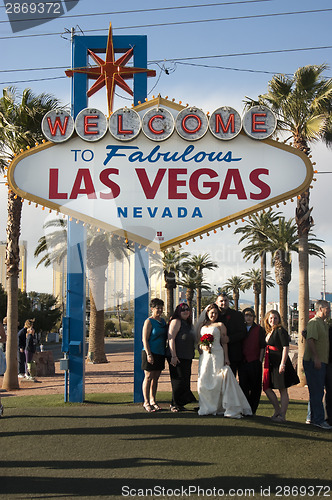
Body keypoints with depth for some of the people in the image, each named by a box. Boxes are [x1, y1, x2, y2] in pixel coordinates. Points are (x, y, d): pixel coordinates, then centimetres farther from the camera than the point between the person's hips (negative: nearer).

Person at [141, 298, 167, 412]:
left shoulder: (163, 321, 14)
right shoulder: (149, 321, -9)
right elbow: (145, 339, -13)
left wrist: (165, 352, 17)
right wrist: (149, 354, -19)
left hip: (160, 353, 7)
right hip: (151, 353, -7)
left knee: (156, 378, 11)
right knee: (149, 377, -3)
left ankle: (152, 400, 19)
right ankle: (146, 402, 2)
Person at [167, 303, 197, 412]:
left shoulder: (188, 323, 18)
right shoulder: (176, 321, -9)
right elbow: (171, 339, -17)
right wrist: (173, 356, -23)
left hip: (187, 357, 9)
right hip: (177, 357, -9)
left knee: (185, 380, 10)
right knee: (179, 380, -6)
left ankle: (179, 403, 19)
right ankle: (175, 404, 4)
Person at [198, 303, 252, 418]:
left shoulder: (220, 325, 4)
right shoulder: (203, 326, 17)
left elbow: (224, 343, 1)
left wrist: (226, 358, -6)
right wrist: (202, 347, -1)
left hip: (217, 355, -4)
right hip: (205, 356, 4)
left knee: (217, 380, -8)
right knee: (203, 380, 0)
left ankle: (218, 407, -4)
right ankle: (207, 407, 9)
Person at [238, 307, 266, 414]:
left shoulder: (259, 329, 3)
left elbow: (262, 346, 0)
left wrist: (260, 360, -7)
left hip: (255, 362, -3)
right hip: (243, 362, 3)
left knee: (255, 388, 2)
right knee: (243, 386, 3)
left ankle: (252, 410, 10)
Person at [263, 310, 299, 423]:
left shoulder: (280, 330, -10)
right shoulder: (269, 332, 14)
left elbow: (286, 347, -17)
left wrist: (283, 363, -23)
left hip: (279, 363, -9)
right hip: (270, 363, 9)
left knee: (283, 390, -1)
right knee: (267, 388, 7)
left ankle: (282, 415, 3)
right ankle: (277, 410, 21)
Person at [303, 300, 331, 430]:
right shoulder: (314, 323, -12)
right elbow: (310, 340, -22)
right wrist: (316, 358, -27)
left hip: (321, 362, 10)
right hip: (313, 361, -10)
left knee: (317, 391, 13)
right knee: (316, 391, -9)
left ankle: (311, 417, 20)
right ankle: (319, 419, -8)